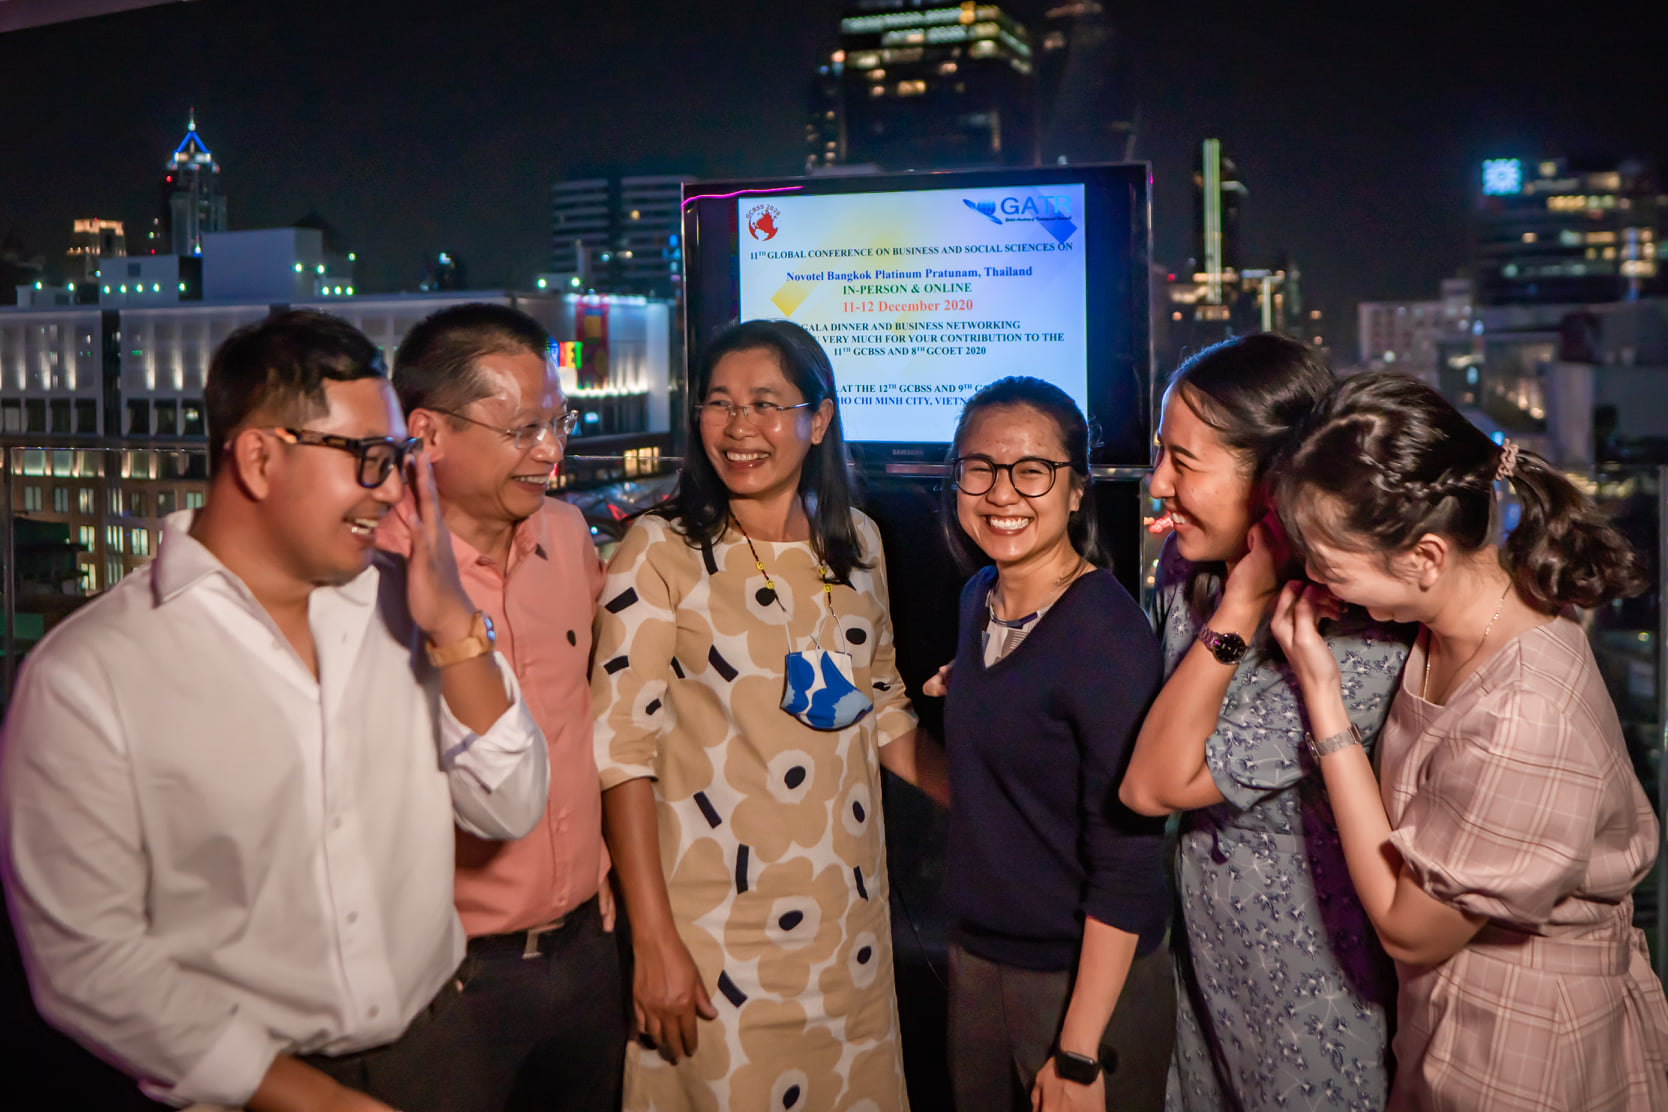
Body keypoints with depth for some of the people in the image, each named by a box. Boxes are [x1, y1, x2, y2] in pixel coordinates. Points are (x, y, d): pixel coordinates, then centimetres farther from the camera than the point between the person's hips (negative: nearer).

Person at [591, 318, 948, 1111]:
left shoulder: (856, 542, 5)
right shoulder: (660, 550, -10)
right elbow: (623, 751, -13)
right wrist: (654, 944, -15)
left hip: (848, 915, 5)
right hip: (715, 923, -5)